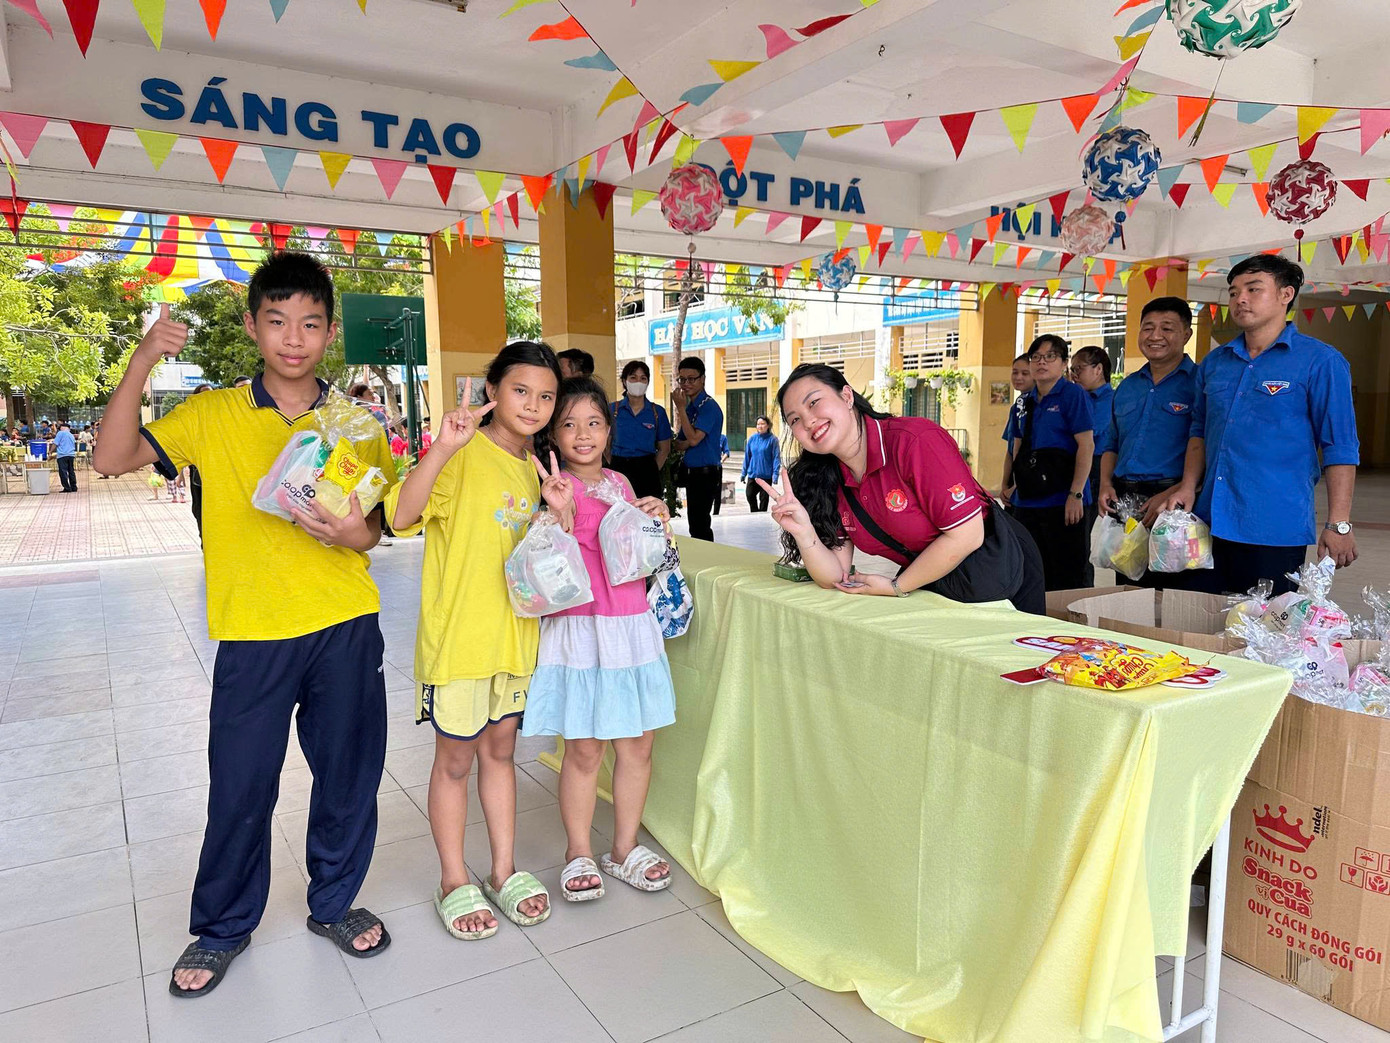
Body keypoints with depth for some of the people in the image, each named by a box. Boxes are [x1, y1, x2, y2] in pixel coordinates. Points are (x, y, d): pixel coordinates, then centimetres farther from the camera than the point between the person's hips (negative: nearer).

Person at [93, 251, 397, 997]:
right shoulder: (212, 416, 1)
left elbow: (384, 520, 7)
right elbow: (114, 458, -8)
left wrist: (356, 533, -16)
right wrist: (142, 362, -17)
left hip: (346, 627, 2)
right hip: (253, 634, -1)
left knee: (348, 775, 12)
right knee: (240, 788, 8)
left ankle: (333, 904, 36)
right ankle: (222, 929, 33)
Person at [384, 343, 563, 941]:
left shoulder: (530, 470, 9)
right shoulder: (464, 454, -14)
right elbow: (400, 516, -28)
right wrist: (444, 447, -40)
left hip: (513, 634, 7)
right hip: (457, 635, -6)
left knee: (499, 750, 18)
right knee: (455, 759, 8)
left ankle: (504, 871, 31)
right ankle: (454, 882, 26)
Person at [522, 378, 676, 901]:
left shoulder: (620, 483, 12)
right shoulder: (553, 486, -4)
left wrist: (655, 522, 3)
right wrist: (562, 512, -27)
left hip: (632, 626, 5)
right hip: (578, 628, -5)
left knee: (638, 742, 9)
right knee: (583, 749, 2)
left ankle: (624, 847, 25)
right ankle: (578, 852, 21)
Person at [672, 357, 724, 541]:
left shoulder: (709, 406, -13)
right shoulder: (689, 407, 15)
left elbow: (693, 439, -21)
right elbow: (680, 444, 13)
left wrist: (680, 408, -15)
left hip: (706, 474, -9)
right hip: (693, 473, 9)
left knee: (699, 526, -9)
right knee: (698, 524, 14)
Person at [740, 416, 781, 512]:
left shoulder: (772, 439, -7)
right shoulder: (752, 438, 4)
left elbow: (776, 457, -9)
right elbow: (747, 456, 8)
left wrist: (775, 474, -16)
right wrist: (743, 472, 8)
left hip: (766, 475, -3)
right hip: (752, 474, 3)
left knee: (764, 497, 7)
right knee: (749, 494, 1)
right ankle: (755, 513, 22)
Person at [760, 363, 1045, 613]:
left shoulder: (914, 440, -27)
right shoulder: (830, 480, -7)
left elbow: (966, 535, -27)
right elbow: (834, 578, -9)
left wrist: (895, 587, -17)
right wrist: (803, 532, -28)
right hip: (933, 587, 5)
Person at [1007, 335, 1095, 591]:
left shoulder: (1073, 395, -4)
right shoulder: (1026, 401, 15)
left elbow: (1086, 445, -11)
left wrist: (1076, 494, -18)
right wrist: (1017, 485, 14)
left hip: (1061, 501, -7)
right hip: (1027, 501, 7)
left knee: (1066, 579, -4)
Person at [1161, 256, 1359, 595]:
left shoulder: (1319, 361, -3)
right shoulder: (1213, 363, 12)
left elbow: (1340, 447, -6)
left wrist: (1338, 525, -10)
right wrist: (1188, 488, 7)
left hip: (1274, 529, -5)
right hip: (1211, 521, 5)